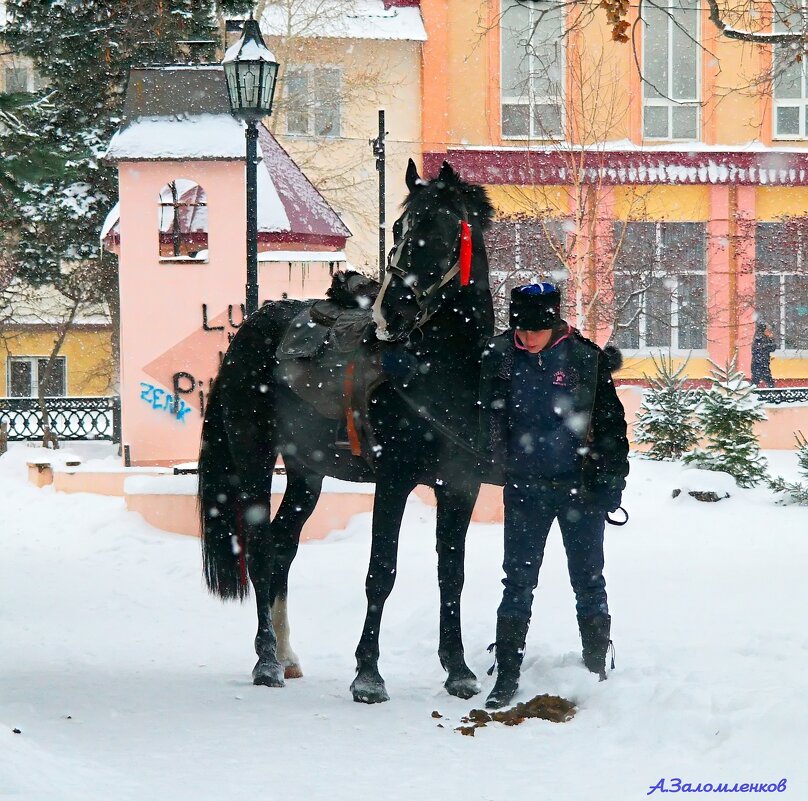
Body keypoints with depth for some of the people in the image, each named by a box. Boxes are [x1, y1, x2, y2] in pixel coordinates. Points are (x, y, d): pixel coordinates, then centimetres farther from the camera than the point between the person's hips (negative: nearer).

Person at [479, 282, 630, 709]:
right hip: (524, 487, 2)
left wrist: (610, 484, -6)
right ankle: (506, 677, 6)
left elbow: (611, 425, -2)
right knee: (518, 582, 3)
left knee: (588, 581, 6)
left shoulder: (587, 360, -6)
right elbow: (487, 421, 11)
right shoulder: (498, 358, -1)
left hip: (579, 486, -2)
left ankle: (597, 671, 14)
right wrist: (498, 464, 2)